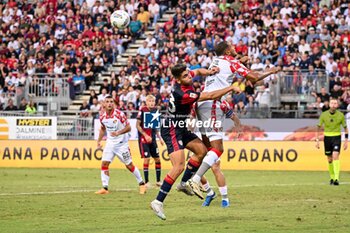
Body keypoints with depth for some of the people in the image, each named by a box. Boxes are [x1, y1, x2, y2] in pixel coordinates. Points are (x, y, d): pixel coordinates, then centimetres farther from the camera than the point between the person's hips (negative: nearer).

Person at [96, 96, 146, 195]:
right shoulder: (102, 117, -1)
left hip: (121, 143, -4)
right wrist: (99, 140, 9)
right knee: (104, 164, -9)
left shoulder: (119, 114, -17)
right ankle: (105, 188, -7)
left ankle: (142, 184, 18)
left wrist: (118, 133, -27)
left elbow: (128, 127, -13)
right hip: (110, 143, 4)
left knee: (129, 165, 2)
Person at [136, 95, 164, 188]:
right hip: (143, 138, -6)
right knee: (147, 159, -10)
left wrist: (160, 138, 15)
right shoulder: (142, 110, -9)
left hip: (152, 139, 6)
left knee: (157, 159, 6)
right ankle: (146, 182, -3)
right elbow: (138, 125, -9)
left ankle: (158, 181, 16)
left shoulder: (155, 111, 9)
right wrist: (145, 135, -16)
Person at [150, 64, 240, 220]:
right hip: (171, 130, -10)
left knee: (202, 151, 14)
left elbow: (197, 71, 20)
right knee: (179, 167, -19)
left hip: (180, 129, 10)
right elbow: (211, 96, -25)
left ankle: (184, 183, 24)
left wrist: (209, 72, -2)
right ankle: (158, 201, -19)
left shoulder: (185, 80, -4)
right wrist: (231, 88, -14)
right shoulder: (183, 94, -30)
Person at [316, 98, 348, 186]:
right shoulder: (324, 115, -2)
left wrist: (346, 141, 2)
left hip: (337, 137, -2)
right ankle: (332, 177, 24)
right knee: (329, 159, 7)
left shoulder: (341, 115, -4)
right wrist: (317, 140, 2)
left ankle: (336, 178, -25)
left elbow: (345, 128, 6)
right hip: (327, 137, 2)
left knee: (335, 156, -19)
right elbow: (319, 127, 6)